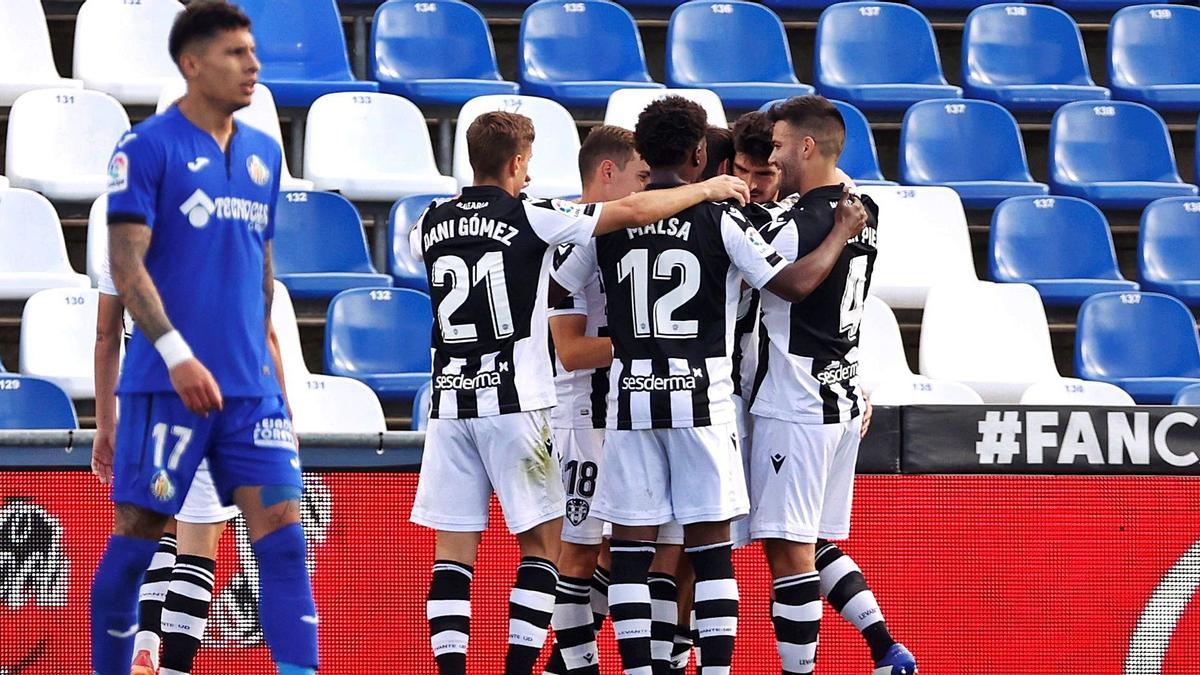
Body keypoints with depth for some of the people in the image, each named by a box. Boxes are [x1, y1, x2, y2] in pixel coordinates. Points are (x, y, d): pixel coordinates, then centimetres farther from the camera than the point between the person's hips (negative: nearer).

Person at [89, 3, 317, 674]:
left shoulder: (263, 153, 14)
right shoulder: (148, 148, -5)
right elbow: (126, 265, -12)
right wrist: (177, 354, -21)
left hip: (251, 387, 5)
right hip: (165, 385, -5)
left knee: (285, 542, -5)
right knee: (135, 542, 1)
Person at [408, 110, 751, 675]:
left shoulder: (432, 223, 7)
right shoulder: (530, 218, -7)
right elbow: (633, 211, -8)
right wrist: (708, 189, 4)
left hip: (449, 401, 4)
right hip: (513, 401, -4)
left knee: (453, 548, 4)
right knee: (541, 540, 5)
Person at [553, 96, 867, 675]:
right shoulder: (719, 220, -5)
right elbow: (795, 284, -8)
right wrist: (842, 234, 8)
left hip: (631, 398, 2)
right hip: (702, 398, -2)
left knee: (631, 546, 4)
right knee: (711, 546, 3)